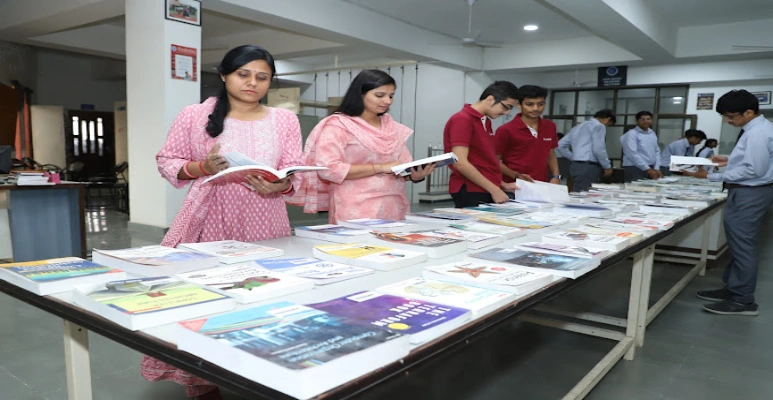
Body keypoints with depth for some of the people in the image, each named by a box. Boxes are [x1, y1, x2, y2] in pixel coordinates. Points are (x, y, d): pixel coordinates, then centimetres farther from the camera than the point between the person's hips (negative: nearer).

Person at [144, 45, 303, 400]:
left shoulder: (284, 120, 7)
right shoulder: (195, 115, 3)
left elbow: (294, 172, 4)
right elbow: (167, 161, 5)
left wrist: (279, 186, -18)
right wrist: (201, 168, -13)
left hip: (263, 223, 1)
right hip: (208, 221, -1)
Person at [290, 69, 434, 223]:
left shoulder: (394, 128, 13)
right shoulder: (338, 124, -4)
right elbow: (327, 168, -15)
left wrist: (416, 175, -13)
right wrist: (380, 167, -18)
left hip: (393, 211, 5)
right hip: (355, 214, -5)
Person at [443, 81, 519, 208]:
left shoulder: (486, 122, 15)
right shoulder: (462, 120, -13)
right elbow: (460, 163, -21)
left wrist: (502, 184, 11)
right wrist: (493, 189, -18)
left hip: (488, 192, 9)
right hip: (470, 193, -9)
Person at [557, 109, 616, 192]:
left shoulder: (579, 127, 23)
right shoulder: (599, 126, -2)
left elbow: (561, 145, 21)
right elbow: (598, 149, -13)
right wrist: (607, 167, -1)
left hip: (576, 166, 8)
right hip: (589, 167, -8)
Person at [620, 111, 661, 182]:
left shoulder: (652, 134, 14)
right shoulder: (631, 134, -8)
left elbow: (657, 152, 16)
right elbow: (632, 154, -16)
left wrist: (657, 168, 2)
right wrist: (647, 169, -17)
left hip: (651, 168, 7)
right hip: (635, 169, -7)